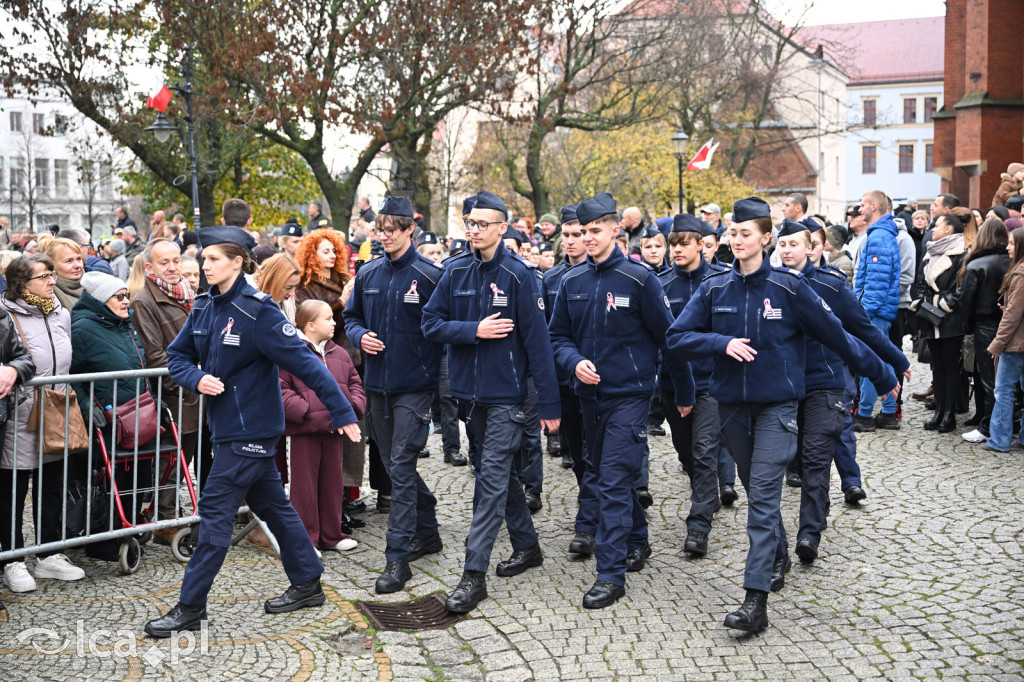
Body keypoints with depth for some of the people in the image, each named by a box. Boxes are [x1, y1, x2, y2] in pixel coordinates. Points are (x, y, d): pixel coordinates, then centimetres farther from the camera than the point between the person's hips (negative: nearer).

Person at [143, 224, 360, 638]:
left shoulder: (258, 311, -17)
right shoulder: (204, 308, 6)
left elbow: (304, 362, -19)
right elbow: (177, 355, 11)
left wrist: (342, 412, -20)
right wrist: (197, 378, -12)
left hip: (251, 428, -8)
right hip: (228, 425, 8)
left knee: (215, 510, -5)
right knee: (271, 504, 16)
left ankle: (191, 607, 4)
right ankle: (307, 585, 29)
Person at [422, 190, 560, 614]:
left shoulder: (518, 276, -11)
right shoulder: (456, 272, 3)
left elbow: (537, 340, -12)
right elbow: (432, 324, 1)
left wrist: (549, 404, -14)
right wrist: (475, 330, -16)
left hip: (506, 393, -6)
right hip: (470, 389, 6)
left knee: (492, 478, -7)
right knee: (497, 472, 17)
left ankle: (474, 575, -6)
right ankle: (526, 546, 34)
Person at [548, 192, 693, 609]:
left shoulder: (639, 279, -9)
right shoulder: (571, 283, 5)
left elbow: (666, 337, -4)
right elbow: (558, 335, 12)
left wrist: (684, 392, 1)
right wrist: (574, 362, -11)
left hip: (629, 394, -6)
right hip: (590, 394, 6)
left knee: (613, 481, -11)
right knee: (600, 476, 17)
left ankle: (611, 575, -7)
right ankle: (636, 542, 38)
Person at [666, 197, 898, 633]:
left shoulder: (788, 287, -7)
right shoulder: (714, 289, 2)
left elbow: (834, 334, 2)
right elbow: (677, 337, -1)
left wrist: (880, 374, 9)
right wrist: (722, 343, -17)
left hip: (777, 403, -4)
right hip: (731, 403, 4)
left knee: (763, 495, -11)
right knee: (756, 489, 17)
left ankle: (756, 599, -14)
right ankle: (778, 557, 41)